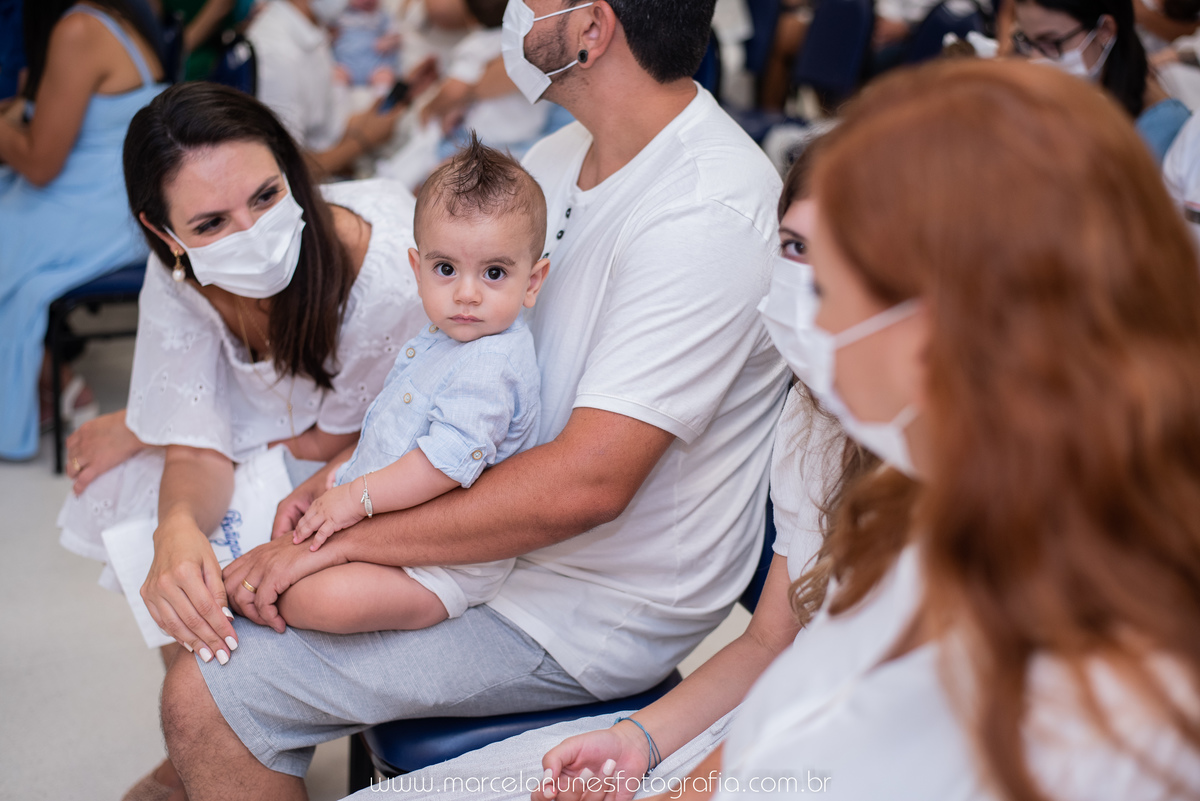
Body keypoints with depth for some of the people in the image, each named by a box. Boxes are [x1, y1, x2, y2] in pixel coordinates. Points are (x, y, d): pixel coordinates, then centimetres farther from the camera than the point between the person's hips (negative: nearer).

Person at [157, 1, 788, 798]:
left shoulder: (706, 216, -28)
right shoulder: (567, 157, 2)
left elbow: (584, 484, -30)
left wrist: (342, 540, -23)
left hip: (594, 611, -9)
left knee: (207, 700, -12)